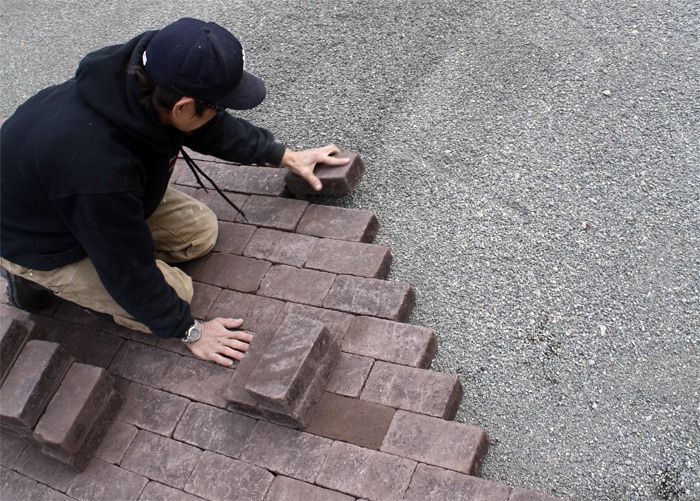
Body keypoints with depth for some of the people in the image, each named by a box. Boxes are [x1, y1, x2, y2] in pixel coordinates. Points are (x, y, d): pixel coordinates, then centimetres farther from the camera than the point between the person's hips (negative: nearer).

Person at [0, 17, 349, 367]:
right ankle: (38, 279, 6)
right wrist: (189, 331, -13)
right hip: (41, 241, -7)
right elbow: (129, 270, -27)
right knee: (174, 291, -10)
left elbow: (215, 128, 0)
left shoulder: (142, 72, -23)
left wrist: (285, 156, 7)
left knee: (200, 230, 3)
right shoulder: (98, 168, -43)